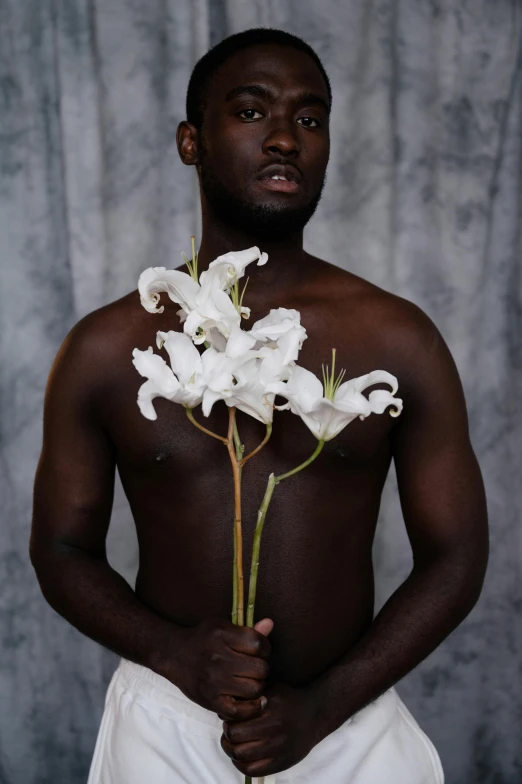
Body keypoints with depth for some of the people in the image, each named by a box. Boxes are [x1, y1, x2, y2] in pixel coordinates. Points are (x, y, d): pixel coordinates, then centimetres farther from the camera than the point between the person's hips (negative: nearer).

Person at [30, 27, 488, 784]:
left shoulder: (399, 339, -6)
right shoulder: (104, 349, -5)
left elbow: (455, 556, -3)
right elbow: (63, 549, 2)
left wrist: (324, 704, -13)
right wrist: (176, 653, -15)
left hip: (348, 721, 0)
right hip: (165, 720, 0)